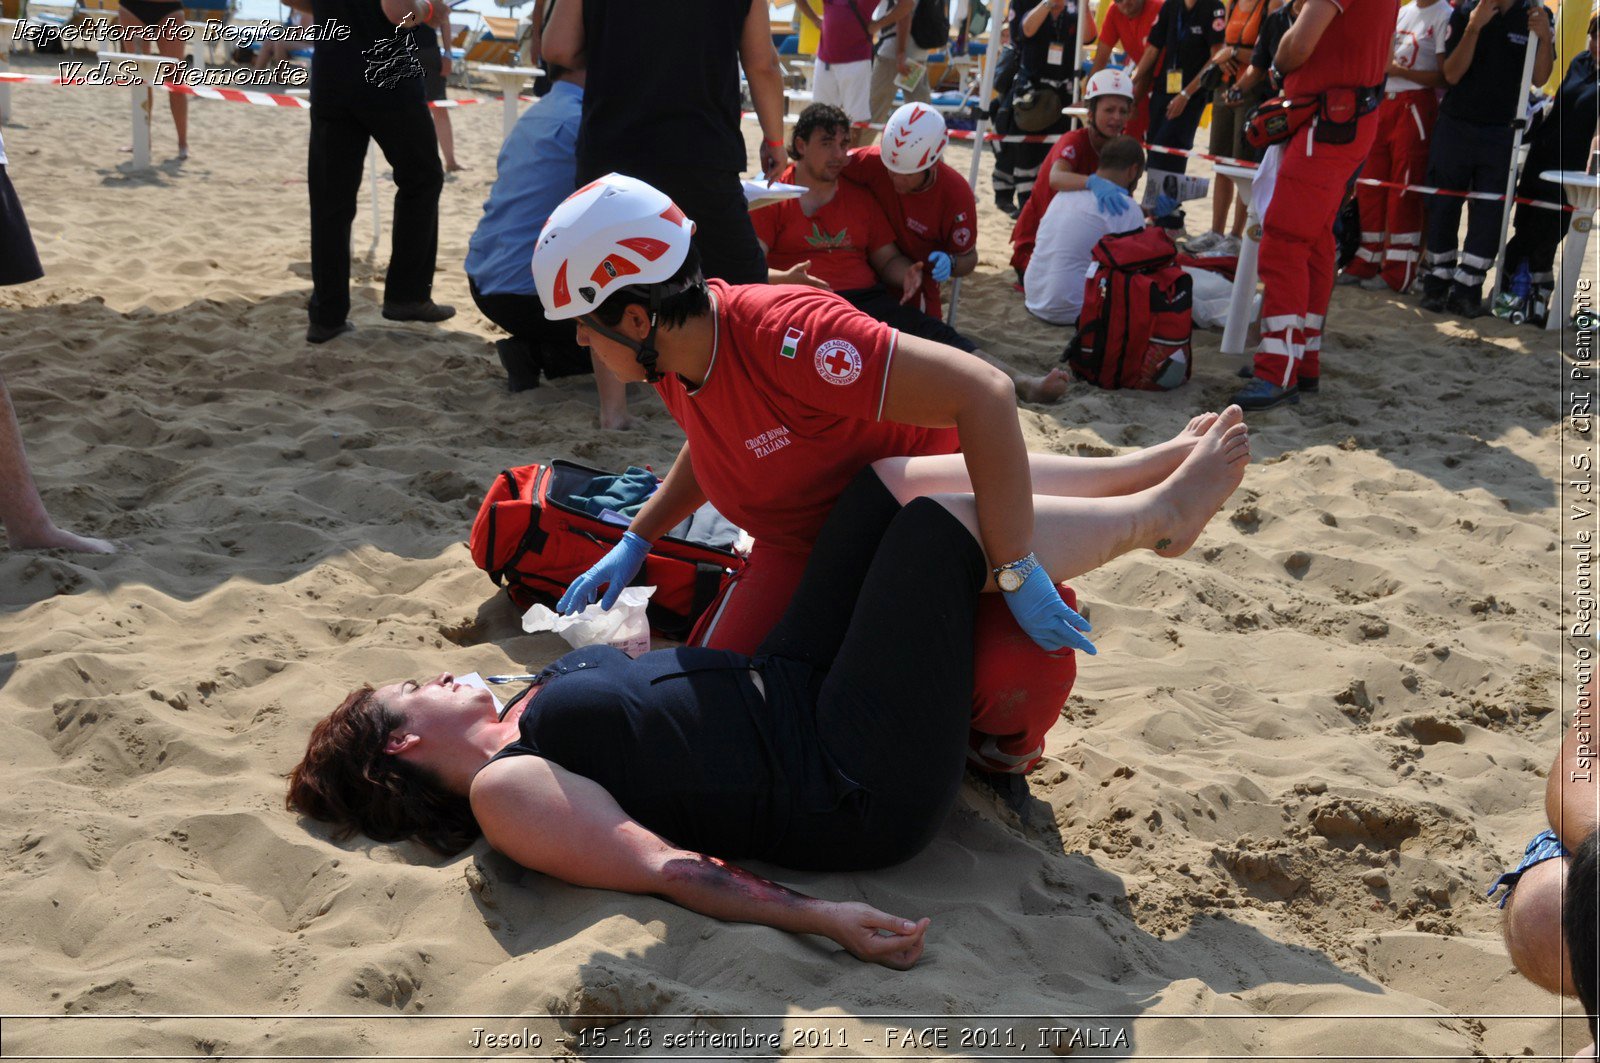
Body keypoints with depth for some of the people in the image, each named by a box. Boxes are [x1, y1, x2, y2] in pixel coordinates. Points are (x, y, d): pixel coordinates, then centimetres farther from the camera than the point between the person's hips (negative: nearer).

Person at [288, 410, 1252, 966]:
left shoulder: (532, 716, 15)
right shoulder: (503, 788, -11)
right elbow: (660, 866, -20)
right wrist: (820, 919, -30)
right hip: (857, 791, -9)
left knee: (897, 477, 1)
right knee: (950, 518, -12)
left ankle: (1143, 478, 11)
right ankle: (1158, 512, 10)